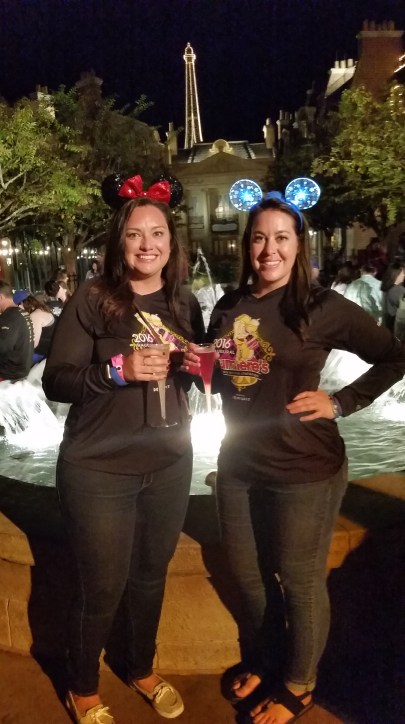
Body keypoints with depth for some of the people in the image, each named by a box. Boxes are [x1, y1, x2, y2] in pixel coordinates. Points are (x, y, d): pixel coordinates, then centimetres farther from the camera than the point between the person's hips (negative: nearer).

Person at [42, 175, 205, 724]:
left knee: (151, 575, 20)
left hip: (170, 464, 4)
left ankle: (141, 669, 47)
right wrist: (117, 370, -29)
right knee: (103, 587, 9)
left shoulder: (185, 303, 2)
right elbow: (55, 381, -14)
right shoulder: (91, 299, -11)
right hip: (99, 469, -4)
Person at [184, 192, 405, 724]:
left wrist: (340, 403, -14)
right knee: (247, 575, 21)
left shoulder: (322, 307, -12)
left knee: (300, 582, 13)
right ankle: (261, 662, 48)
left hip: (304, 469, -5)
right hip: (238, 463, 6)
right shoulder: (229, 307, 4)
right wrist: (198, 367, -2)